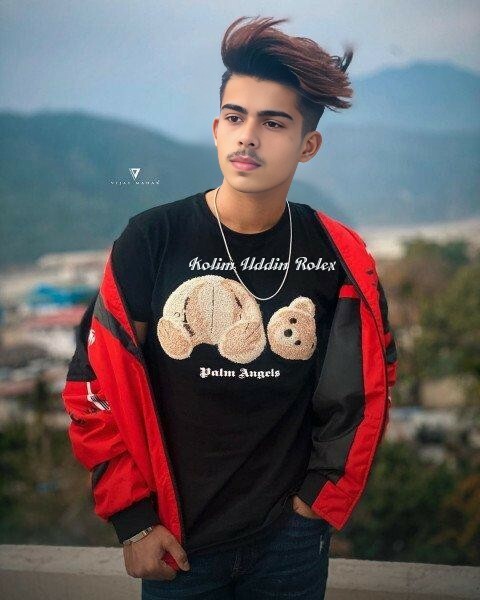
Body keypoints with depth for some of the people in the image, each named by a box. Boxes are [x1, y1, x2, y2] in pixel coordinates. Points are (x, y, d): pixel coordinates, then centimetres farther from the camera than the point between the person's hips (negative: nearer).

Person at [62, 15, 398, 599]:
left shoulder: (340, 257, -7)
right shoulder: (151, 240, -13)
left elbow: (364, 388, 3)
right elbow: (97, 385, -8)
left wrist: (323, 499, 2)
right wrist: (133, 519, -7)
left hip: (293, 537, 1)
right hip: (176, 540, -1)